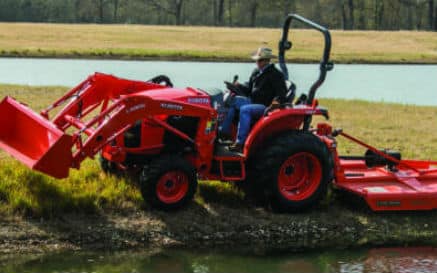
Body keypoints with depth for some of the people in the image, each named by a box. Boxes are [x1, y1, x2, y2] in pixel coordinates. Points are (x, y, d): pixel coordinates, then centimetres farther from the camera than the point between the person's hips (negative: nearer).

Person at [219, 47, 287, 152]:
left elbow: (281, 93, -15)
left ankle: (240, 142, -36)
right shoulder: (256, 73, 17)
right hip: (253, 101, 9)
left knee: (245, 110, -32)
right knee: (233, 100, -2)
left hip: (266, 107, -9)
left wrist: (277, 101, -36)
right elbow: (249, 89, 23)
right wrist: (238, 86, 4)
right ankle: (224, 131, -6)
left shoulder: (276, 75, -7)